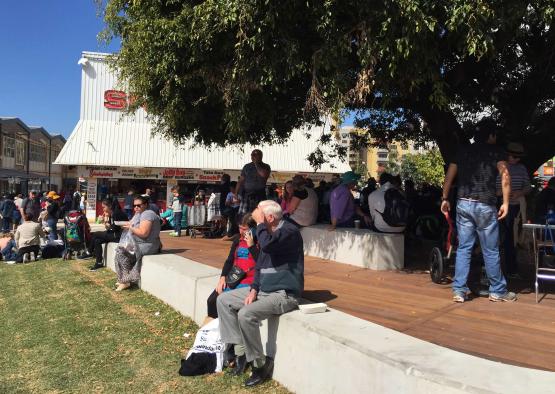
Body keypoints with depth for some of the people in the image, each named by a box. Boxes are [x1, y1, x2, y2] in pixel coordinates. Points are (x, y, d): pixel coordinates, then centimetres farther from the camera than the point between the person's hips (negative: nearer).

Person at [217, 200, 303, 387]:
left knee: (246, 314, -29)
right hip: (263, 289, 10)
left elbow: (266, 245, -36)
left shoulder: (290, 231, -17)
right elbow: (259, 265, 15)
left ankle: (261, 364, -9)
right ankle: (240, 350, 6)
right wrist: (253, 289, 1)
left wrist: (259, 223, -20)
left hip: (284, 293, -9)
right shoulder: (269, 232, 10)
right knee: (223, 301, 5)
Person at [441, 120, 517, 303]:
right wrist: (505, 202, -11)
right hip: (485, 205, -3)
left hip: (463, 204, 4)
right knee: (491, 251, 7)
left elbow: (449, 175, 9)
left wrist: (445, 198, 13)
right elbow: (505, 174, -12)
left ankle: (459, 291, 7)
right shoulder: (495, 151, 3)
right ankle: (498, 291, 20)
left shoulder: (463, 150, 13)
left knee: (463, 248, 8)